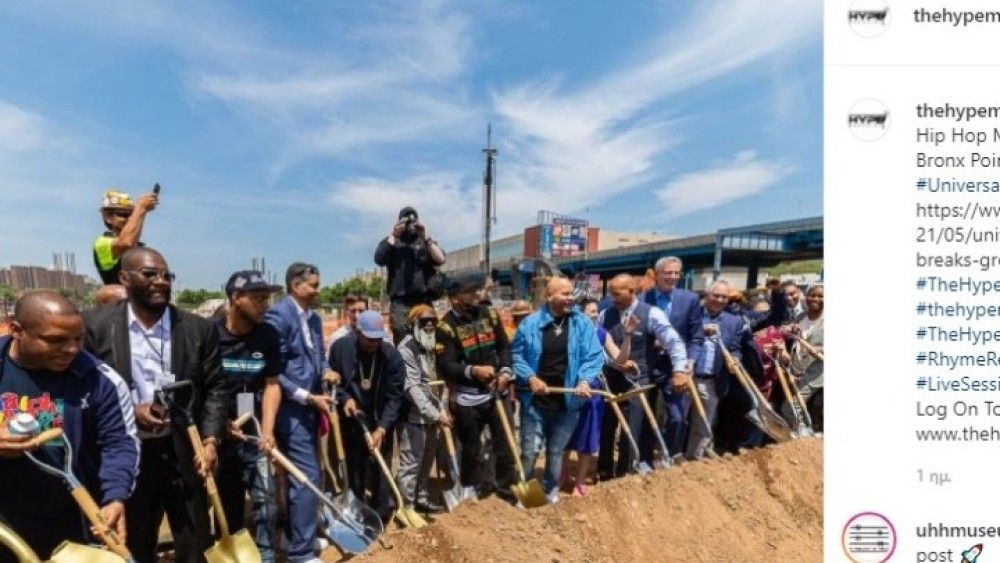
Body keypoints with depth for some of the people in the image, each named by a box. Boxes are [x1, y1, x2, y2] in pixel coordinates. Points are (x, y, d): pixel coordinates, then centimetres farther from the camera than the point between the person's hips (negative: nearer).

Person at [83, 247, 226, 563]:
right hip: (127, 454, 0)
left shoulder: (198, 329, 0)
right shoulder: (96, 326, -3)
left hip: (185, 452, 1)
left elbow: (215, 389, 1)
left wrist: (210, 441, -9)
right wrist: (129, 412, -14)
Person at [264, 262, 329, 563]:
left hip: (309, 406, 9)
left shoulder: (313, 317, 10)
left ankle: (300, 536, 33)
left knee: (300, 474, 18)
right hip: (291, 407, -9)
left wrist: (325, 371, 4)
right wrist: (308, 397, -18)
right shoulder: (278, 315, -16)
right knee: (307, 475, -6)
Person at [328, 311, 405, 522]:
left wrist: (382, 428, -23)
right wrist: (344, 398, -17)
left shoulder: (392, 356, -16)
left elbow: (394, 397, -15)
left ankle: (380, 517, 19)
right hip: (351, 420, 1)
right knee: (354, 470, 11)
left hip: (381, 422, -1)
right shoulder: (340, 347, -13)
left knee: (380, 471, 4)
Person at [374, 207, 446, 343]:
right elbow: (379, 259, -5)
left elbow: (440, 260, 0)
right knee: (402, 341, -7)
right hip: (400, 302, -1)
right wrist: (393, 236, -6)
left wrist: (425, 237, -5)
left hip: (424, 300, 2)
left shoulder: (426, 242, 17)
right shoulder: (391, 242, 14)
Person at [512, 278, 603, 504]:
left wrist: (585, 380, -22)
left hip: (567, 400, 1)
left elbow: (594, 356, -6)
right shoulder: (531, 323, -5)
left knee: (556, 451, 17)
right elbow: (516, 355, 0)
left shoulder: (583, 323, -4)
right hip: (535, 400, -1)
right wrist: (530, 377, -15)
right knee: (529, 450, 5)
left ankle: (550, 491, 35)